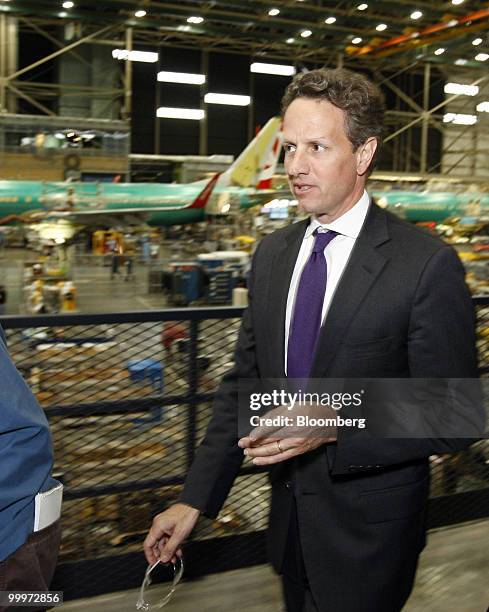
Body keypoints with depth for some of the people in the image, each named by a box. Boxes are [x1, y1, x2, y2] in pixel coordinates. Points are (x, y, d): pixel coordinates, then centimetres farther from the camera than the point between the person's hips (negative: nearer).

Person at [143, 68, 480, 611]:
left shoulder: (428, 266, -18)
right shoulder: (271, 254, 1)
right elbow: (242, 383, 4)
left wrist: (335, 426, -28)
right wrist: (195, 500, 0)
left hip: (367, 532, -5)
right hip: (290, 523, 6)